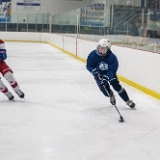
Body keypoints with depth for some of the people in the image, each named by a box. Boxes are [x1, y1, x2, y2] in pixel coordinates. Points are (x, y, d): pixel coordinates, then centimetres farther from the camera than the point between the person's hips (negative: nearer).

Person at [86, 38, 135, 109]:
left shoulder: (112, 57, -26)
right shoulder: (93, 54, -23)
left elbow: (112, 70, -27)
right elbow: (89, 66, -14)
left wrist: (106, 78, -39)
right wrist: (95, 72, -30)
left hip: (110, 74, -1)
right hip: (99, 74, 1)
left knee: (117, 86, -13)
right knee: (105, 90, -8)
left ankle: (128, 101, 1)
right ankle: (111, 95, 30)